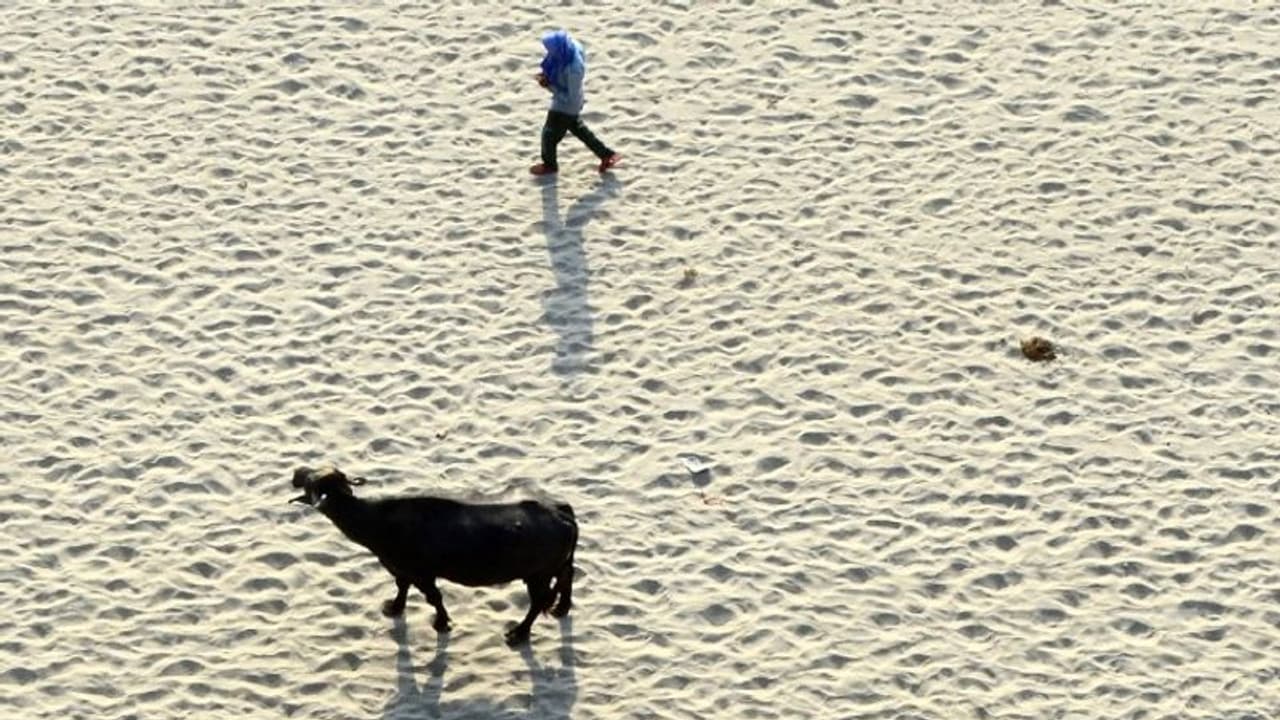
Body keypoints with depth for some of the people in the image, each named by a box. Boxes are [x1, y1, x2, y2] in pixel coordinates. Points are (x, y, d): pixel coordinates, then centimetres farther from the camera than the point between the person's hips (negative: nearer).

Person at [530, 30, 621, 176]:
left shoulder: (573, 69, -42)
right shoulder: (572, 47, -19)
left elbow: (571, 98, -30)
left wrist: (549, 86, -25)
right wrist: (547, 76, -10)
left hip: (566, 107, -8)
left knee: (550, 134, 17)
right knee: (577, 128, 30)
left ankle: (549, 165, 45)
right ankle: (606, 155, 43)